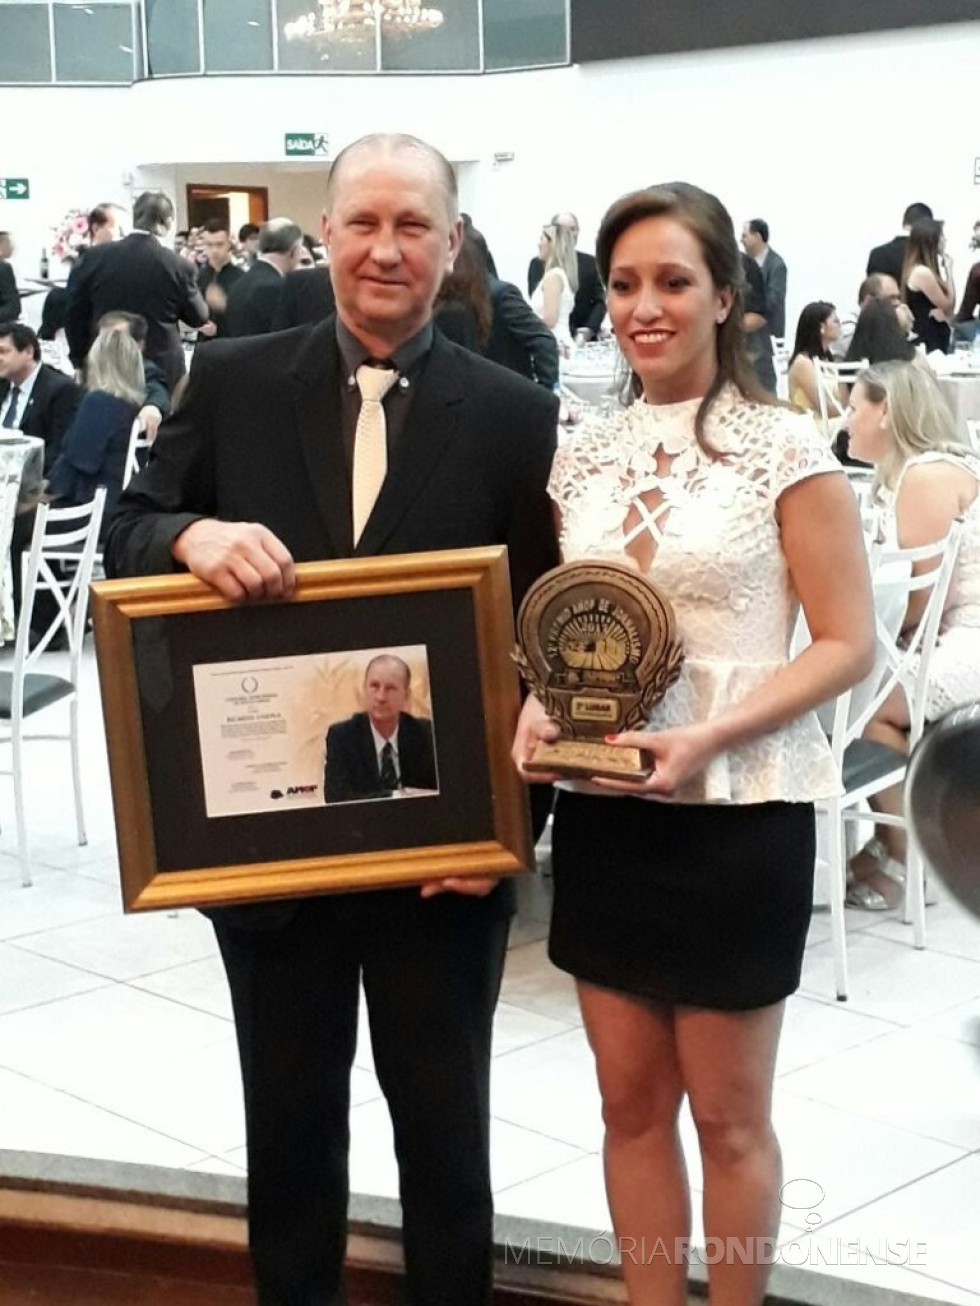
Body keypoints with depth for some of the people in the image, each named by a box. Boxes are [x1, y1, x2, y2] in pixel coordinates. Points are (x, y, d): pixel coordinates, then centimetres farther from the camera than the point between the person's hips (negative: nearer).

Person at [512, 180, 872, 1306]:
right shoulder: (584, 455, 7)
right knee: (631, 1100, 14)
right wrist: (540, 707, -6)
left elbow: (847, 642, -9)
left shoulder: (784, 448, -8)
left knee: (727, 1114, 8)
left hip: (737, 812, -4)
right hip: (603, 811, 5)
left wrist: (708, 736, -21)